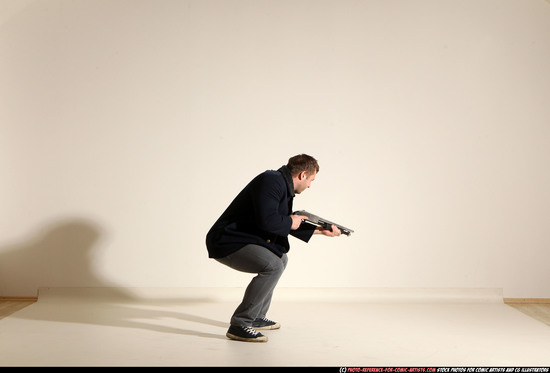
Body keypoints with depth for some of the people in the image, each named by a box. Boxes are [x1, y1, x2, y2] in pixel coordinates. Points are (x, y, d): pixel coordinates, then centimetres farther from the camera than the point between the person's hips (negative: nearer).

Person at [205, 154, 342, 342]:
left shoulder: (284, 186, 14)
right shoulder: (271, 181, -18)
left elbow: (286, 225, 24)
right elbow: (267, 220, -30)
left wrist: (319, 230, 21)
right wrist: (290, 221, -11)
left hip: (240, 239, 11)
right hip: (226, 241, -11)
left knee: (280, 259, 25)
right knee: (273, 266, -26)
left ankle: (256, 318, 26)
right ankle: (239, 325, -17)